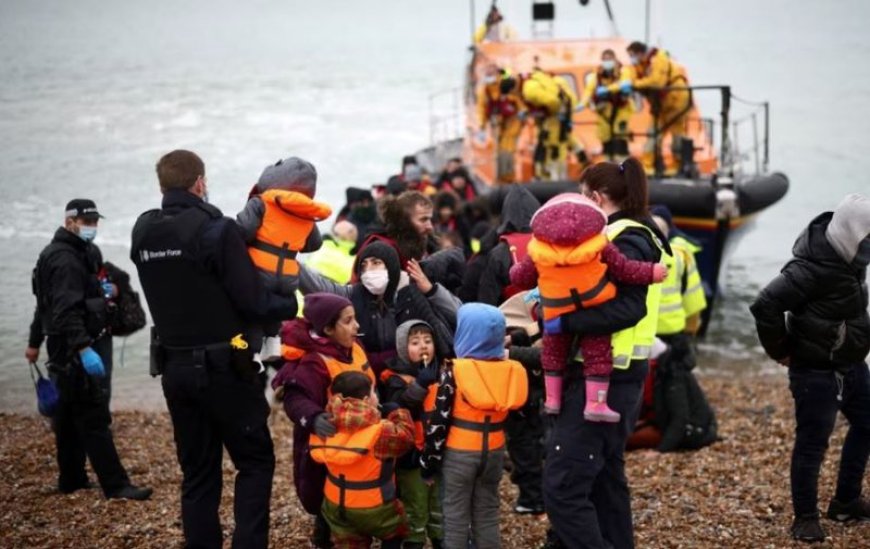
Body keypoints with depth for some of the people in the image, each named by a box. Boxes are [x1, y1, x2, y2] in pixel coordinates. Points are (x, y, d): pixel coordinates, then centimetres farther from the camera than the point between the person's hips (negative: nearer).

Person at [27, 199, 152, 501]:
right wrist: (84, 349, -36)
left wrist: (35, 342, 30)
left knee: (70, 417, 16)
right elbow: (67, 311, -28)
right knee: (94, 419, -11)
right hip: (75, 350, -11)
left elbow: (47, 302, 25)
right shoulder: (65, 260, -16)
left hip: (66, 350, 11)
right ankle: (115, 485, -13)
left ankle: (71, 479, 24)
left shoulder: (79, 254, 17)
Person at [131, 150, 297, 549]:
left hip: (174, 368, 6)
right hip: (222, 368, -6)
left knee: (197, 472, 13)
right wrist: (294, 306, 1)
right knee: (255, 462, 4)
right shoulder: (216, 230, -15)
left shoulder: (143, 234, 5)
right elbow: (253, 303, -16)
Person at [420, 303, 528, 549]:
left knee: (456, 517, 6)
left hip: (459, 453, -4)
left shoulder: (455, 370, -15)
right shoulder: (512, 370, -3)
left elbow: (439, 420, -11)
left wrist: (429, 460, -4)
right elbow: (514, 416, 6)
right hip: (494, 452, 4)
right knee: (487, 515, 14)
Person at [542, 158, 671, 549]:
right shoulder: (636, 235, 15)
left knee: (562, 487, -13)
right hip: (613, 377, 11)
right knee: (605, 478, 19)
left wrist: (564, 321, -26)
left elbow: (628, 308, -27)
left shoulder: (626, 241, -15)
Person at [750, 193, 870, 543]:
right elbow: (766, 305, -30)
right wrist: (781, 352, -17)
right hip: (816, 371, -9)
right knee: (812, 444, -1)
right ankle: (805, 518, 12)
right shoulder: (814, 268, -26)